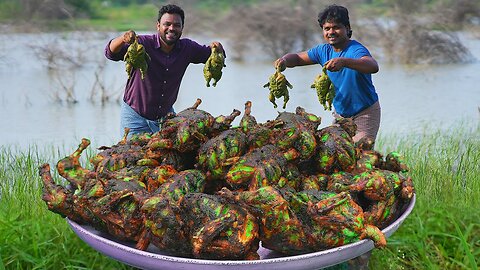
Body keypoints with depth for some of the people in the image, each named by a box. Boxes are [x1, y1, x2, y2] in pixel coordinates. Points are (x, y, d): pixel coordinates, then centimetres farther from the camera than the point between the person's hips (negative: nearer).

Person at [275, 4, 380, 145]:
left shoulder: (356, 50, -23)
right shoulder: (324, 50, -1)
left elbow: (374, 67, -43)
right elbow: (297, 58, 5)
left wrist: (344, 62, -60)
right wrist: (284, 60, -21)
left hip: (365, 113, -6)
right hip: (340, 113, 6)